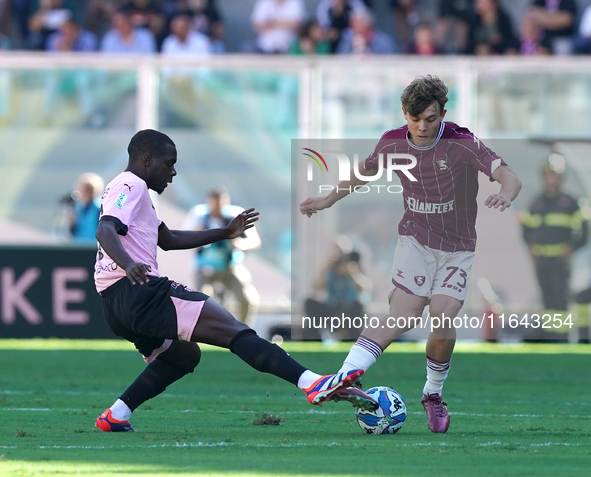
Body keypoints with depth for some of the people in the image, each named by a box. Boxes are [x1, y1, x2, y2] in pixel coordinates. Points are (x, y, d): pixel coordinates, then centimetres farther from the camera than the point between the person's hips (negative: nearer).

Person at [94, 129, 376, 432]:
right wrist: (128, 264, -42)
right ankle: (313, 383, -33)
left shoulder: (131, 189, 26)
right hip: (138, 292, -11)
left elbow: (168, 240, 34)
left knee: (184, 355, 30)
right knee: (230, 328, -19)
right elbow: (105, 231, -23)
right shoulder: (131, 185, -5)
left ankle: (114, 417, 20)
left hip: (116, 304, 11)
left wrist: (225, 234, 34)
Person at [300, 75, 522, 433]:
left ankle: (434, 394, 9)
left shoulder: (464, 145, -20)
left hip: (457, 248, -1)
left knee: (443, 319, -15)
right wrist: (328, 200, 21)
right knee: (402, 317, -17)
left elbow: (510, 177, -32)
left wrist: (506, 194, -55)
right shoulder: (393, 143, -8)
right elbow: (365, 172, 15)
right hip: (415, 240, 1)